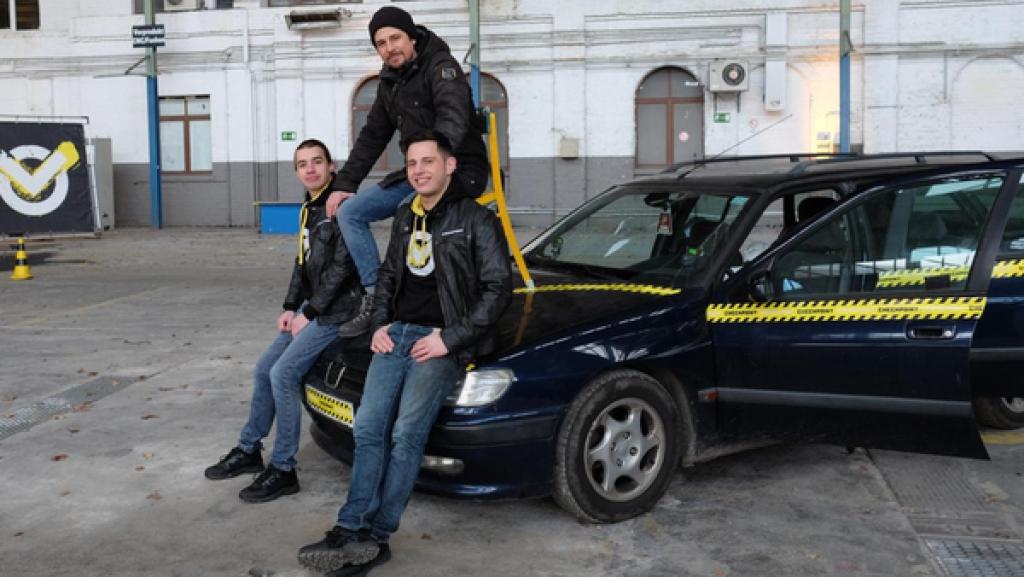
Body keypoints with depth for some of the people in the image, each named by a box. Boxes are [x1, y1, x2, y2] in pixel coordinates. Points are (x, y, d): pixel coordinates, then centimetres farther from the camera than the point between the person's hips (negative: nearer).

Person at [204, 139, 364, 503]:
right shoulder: (309, 209, 13)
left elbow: (342, 265, -21)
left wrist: (310, 313, -16)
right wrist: (290, 307, 7)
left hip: (334, 309, -9)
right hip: (310, 307, 10)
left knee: (283, 374, -16)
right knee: (265, 368, 12)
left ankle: (283, 470, -6)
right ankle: (249, 450, 27)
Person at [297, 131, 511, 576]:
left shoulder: (476, 220, -5)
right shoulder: (405, 217, 17)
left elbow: (498, 288, -9)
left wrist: (451, 338, -14)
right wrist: (380, 323, 8)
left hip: (441, 341, -6)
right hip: (396, 334, 7)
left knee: (406, 435, -12)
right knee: (368, 428, -5)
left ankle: (374, 538, -5)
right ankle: (353, 531, -6)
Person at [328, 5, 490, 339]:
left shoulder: (440, 67, -12)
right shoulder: (390, 83, 13)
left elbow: (453, 119, -30)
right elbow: (372, 136, 18)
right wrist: (344, 184, 11)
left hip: (459, 171, -9)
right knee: (349, 211, 1)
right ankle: (375, 297, -4)